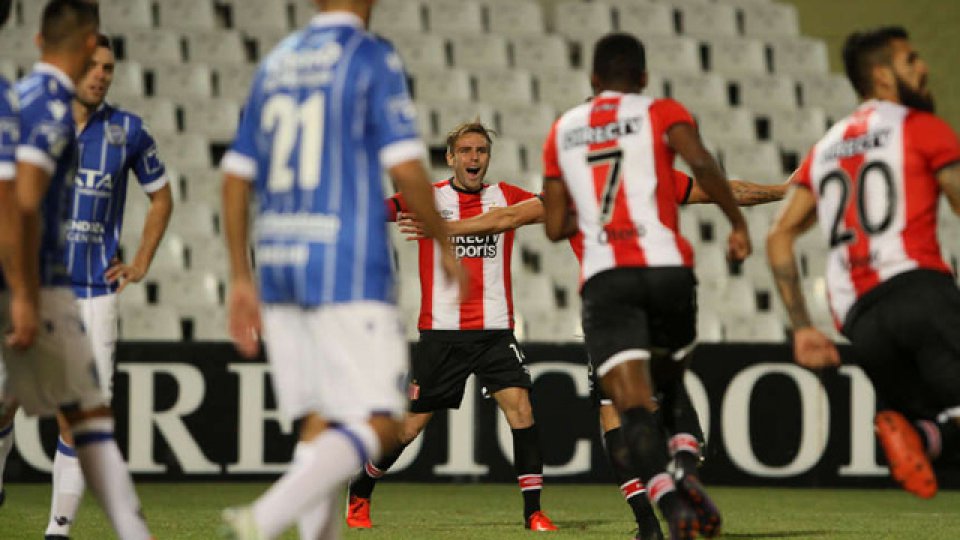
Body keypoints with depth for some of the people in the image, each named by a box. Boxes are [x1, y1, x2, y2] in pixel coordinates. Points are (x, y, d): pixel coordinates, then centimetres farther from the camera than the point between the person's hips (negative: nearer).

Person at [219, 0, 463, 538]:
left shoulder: (275, 64, 14)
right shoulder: (373, 58, -4)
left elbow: (236, 178, 14)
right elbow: (406, 169, -12)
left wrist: (242, 279, 19)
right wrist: (445, 244, 3)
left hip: (279, 268, 7)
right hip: (348, 269, -7)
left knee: (319, 426, 11)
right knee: (378, 426, -7)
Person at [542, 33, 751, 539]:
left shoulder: (562, 131, 18)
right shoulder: (661, 113, 9)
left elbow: (555, 226, 17)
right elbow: (701, 162, -12)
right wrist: (737, 222, -3)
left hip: (603, 278, 0)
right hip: (665, 265, 0)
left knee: (633, 406, -10)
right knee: (670, 387, 23)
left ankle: (668, 499, -31)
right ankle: (684, 468, 0)